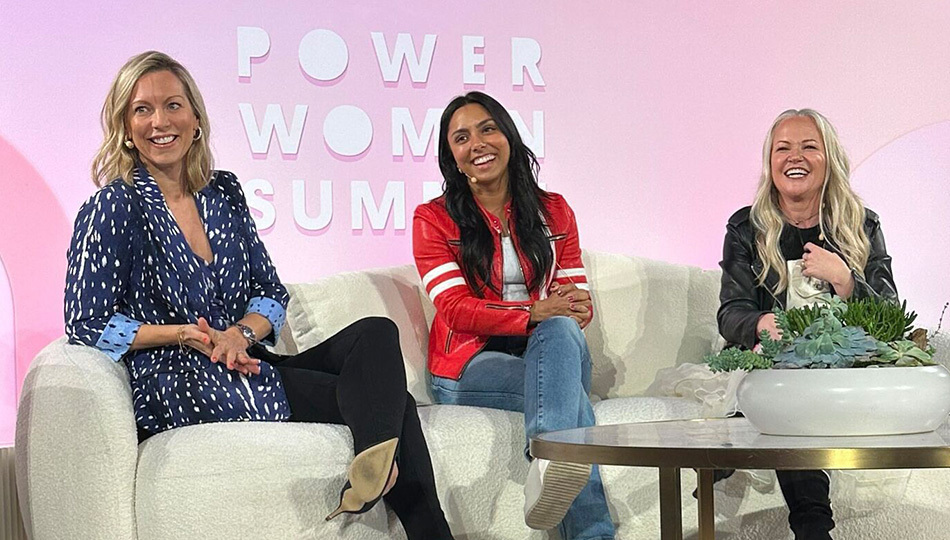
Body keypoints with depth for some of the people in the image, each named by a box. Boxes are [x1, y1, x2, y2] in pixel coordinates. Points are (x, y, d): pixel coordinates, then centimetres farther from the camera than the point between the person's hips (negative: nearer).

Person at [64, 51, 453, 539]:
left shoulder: (223, 193, 13)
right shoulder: (113, 208, -4)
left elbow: (271, 292, 14)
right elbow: (87, 323, -7)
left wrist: (242, 333, -9)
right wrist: (183, 334, -16)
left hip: (244, 365, 6)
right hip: (176, 386, -6)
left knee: (376, 333, -23)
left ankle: (372, 465, -41)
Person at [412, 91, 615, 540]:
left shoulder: (553, 212, 15)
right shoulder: (434, 219, 5)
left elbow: (577, 297, 10)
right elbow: (456, 310, -7)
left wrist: (574, 308, -18)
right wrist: (534, 313, -23)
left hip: (545, 349, 3)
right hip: (469, 365, -3)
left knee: (561, 331, -36)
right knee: (570, 391, -34)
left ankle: (547, 467, -56)